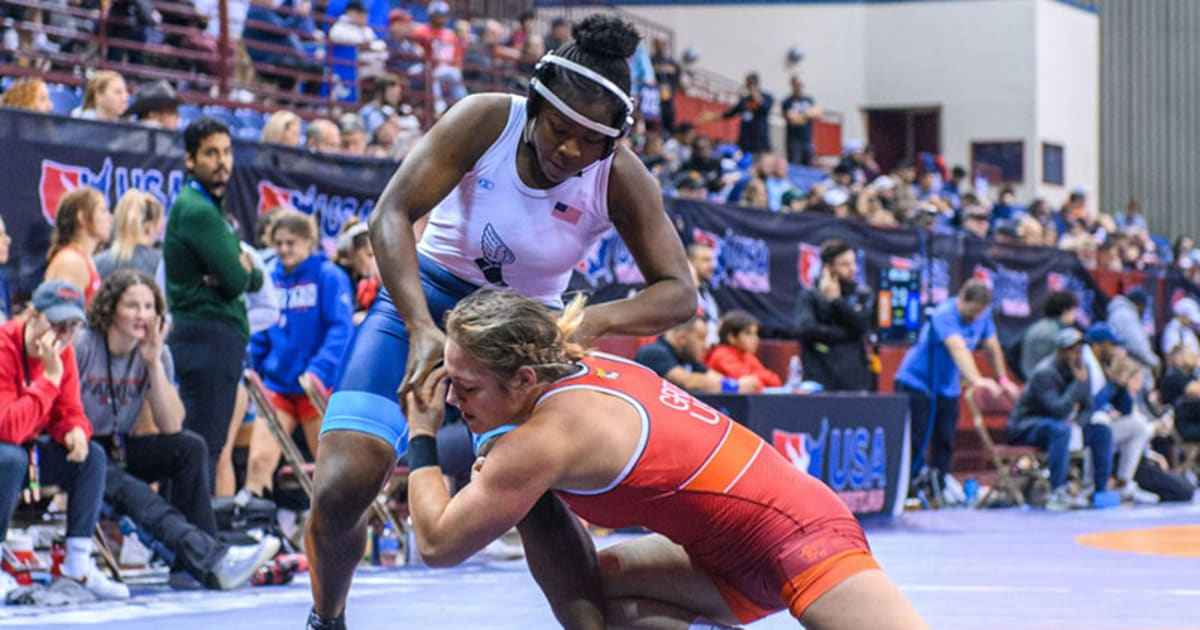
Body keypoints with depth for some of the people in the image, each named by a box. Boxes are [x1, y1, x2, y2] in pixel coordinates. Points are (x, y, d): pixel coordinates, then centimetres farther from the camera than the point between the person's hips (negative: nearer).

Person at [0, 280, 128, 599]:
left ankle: (78, 562, -7)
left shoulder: (63, 353, -1)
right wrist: (50, 376, -33)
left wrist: (75, 430, -18)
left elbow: (68, 413, 7)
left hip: (26, 449, 8)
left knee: (92, 455, -6)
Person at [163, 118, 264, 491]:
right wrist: (241, 269, 4)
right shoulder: (197, 211, -12)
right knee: (203, 447, -13)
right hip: (209, 337, -10)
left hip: (219, 338, 10)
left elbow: (253, 280, 17)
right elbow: (236, 282, -18)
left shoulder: (212, 207, 21)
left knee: (203, 444, 11)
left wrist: (243, 269, -5)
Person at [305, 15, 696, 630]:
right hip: (426, 298, -1)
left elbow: (678, 292, -18)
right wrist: (421, 328, -38)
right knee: (341, 486, -15)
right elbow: (392, 213, -25)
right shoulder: (486, 120, -22)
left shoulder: (620, 180, -18)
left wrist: (594, 320, -39)